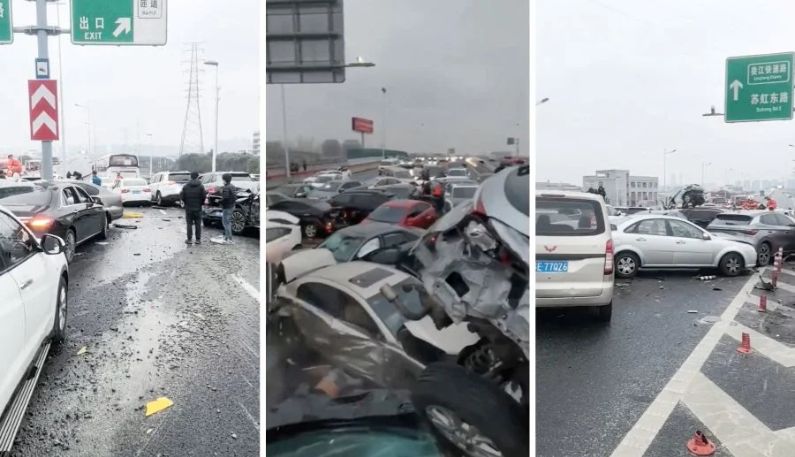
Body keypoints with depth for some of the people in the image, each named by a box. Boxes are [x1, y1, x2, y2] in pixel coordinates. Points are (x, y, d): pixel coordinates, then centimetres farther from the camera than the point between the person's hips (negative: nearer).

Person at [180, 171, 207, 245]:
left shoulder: (185, 186, -4)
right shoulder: (201, 186, -6)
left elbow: (181, 196, -6)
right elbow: (204, 197, -9)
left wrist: (185, 202, 12)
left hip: (188, 208, 0)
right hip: (198, 208, 0)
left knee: (189, 224, 6)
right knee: (198, 224, 6)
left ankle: (189, 239, 6)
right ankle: (198, 239, 7)